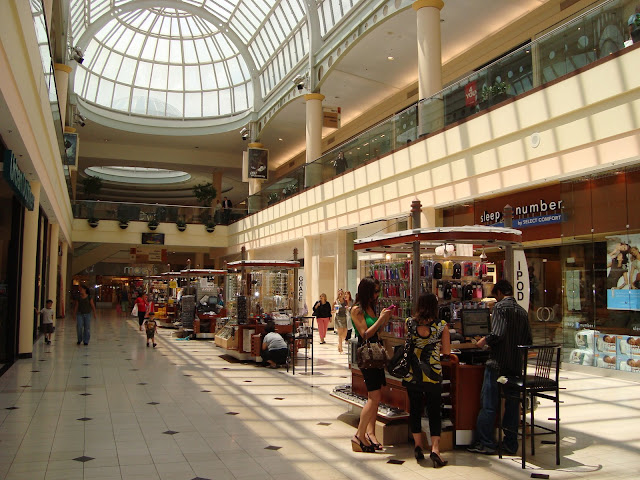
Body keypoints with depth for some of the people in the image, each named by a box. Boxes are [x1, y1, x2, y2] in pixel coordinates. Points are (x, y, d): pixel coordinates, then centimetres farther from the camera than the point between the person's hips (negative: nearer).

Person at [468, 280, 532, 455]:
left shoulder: (500, 306, -8)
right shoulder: (522, 311, 12)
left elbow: (498, 334, -20)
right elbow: (528, 341, 12)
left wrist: (485, 341, -3)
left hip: (498, 363, -7)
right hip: (517, 365, 7)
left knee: (488, 404, 0)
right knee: (512, 404, 11)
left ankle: (485, 444, 4)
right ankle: (511, 444, 16)